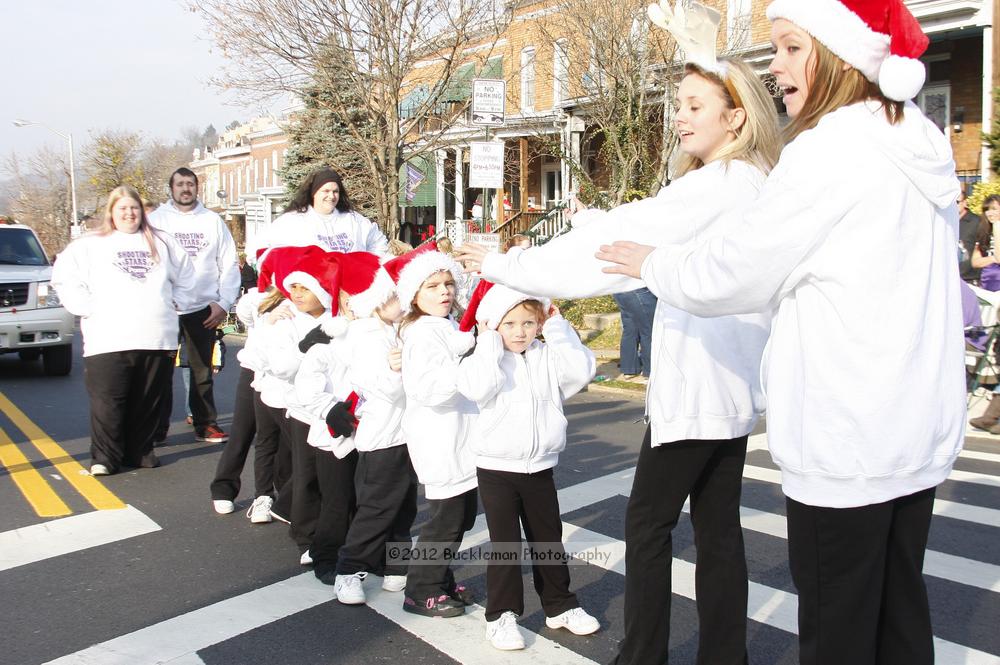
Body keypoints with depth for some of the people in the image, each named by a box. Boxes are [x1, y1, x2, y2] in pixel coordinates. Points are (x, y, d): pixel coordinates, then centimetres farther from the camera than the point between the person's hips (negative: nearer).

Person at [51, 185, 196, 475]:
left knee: (149, 402, 8)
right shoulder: (90, 244, 9)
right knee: (108, 403, -4)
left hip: (158, 339, 2)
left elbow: (185, 277, 24)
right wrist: (89, 309, -4)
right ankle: (105, 457, 10)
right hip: (108, 340, -2)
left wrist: (175, 303, 13)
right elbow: (65, 279, 4)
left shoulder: (161, 243, 17)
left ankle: (139, 451, 22)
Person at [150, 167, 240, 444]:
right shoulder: (157, 219, 4)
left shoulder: (213, 220, 7)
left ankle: (205, 424, 18)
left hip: (203, 308, 1)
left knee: (202, 370, 9)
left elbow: (229, 264, 6)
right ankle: (157, 427, 16)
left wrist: (224, 303, -2)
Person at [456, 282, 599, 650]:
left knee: (549, 539, 16)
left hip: (540, 467, 4)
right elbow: (479, 386, -30)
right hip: (497, 468, -3)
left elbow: (582, 370, -16)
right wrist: (489, 341, -22)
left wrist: (558, 328, -12)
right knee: (505, 544, 4)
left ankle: (560, 605, 34)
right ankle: (501, 614, 20)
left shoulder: (549, 356, 0)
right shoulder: (487, 357, -9)